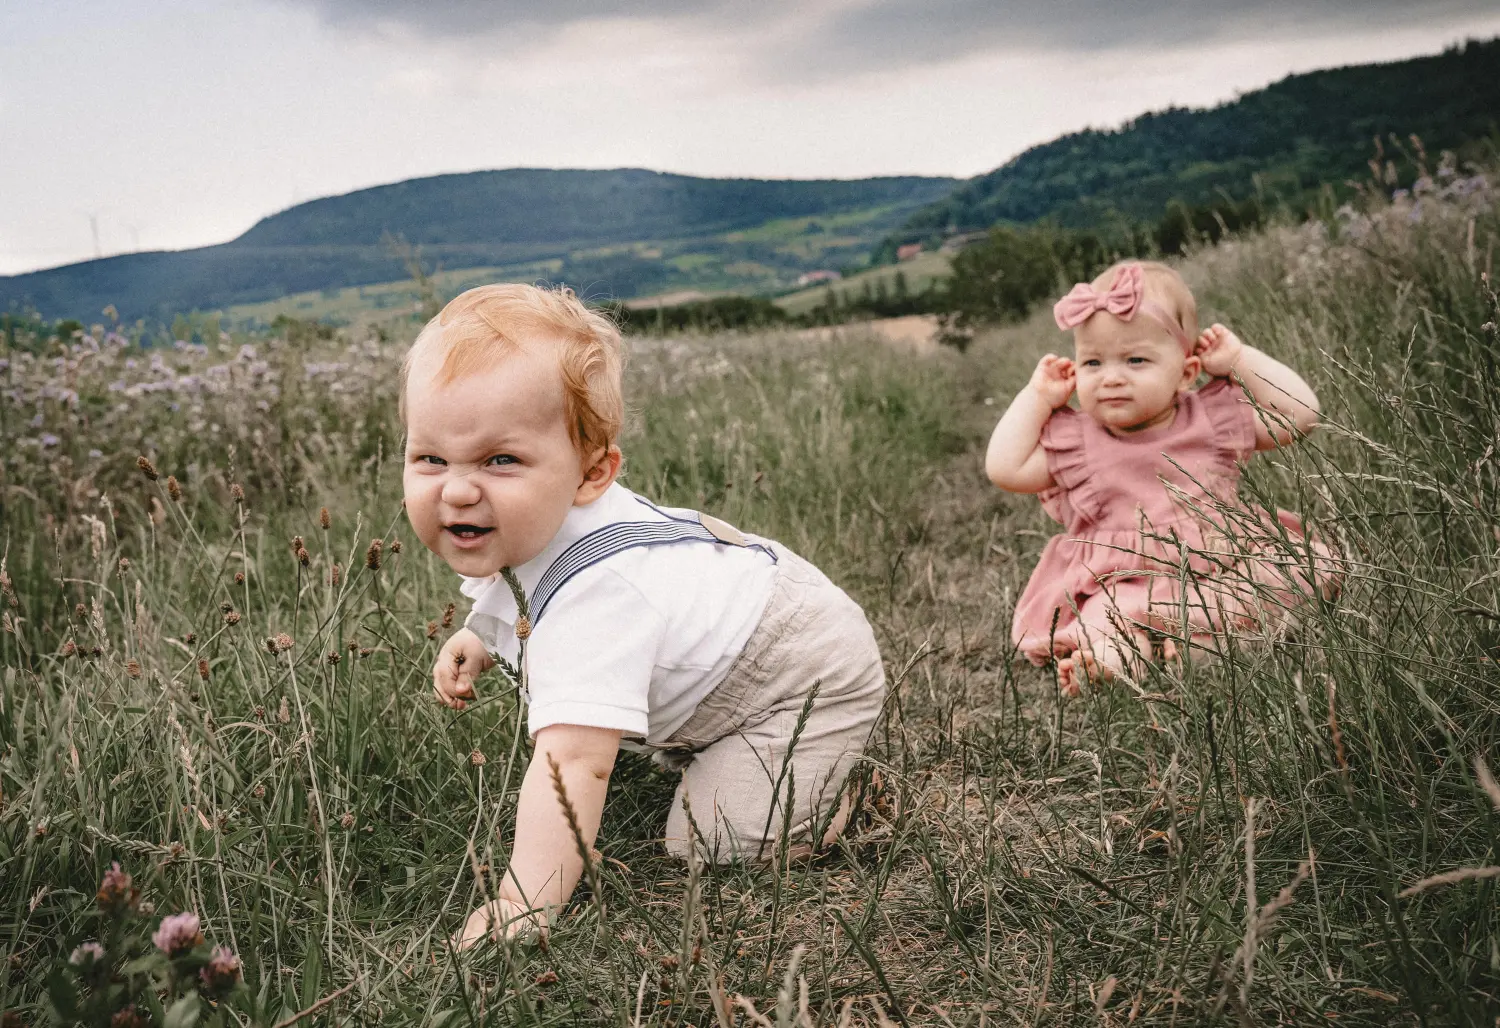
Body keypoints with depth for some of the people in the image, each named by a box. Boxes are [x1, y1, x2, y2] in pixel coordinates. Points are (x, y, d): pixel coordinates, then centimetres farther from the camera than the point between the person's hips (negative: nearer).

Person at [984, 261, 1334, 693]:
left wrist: (1240, 360, 2)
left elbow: (1299, 414, 5)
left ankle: (1193, 621, -40)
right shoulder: (1075, 441, 4)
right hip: (1124, 583, -1)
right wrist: (1037, 397, 1)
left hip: (1223, 565, 1)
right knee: (1106, 611, -31)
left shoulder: (1214, 415, 6)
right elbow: (1005, 468, -5)